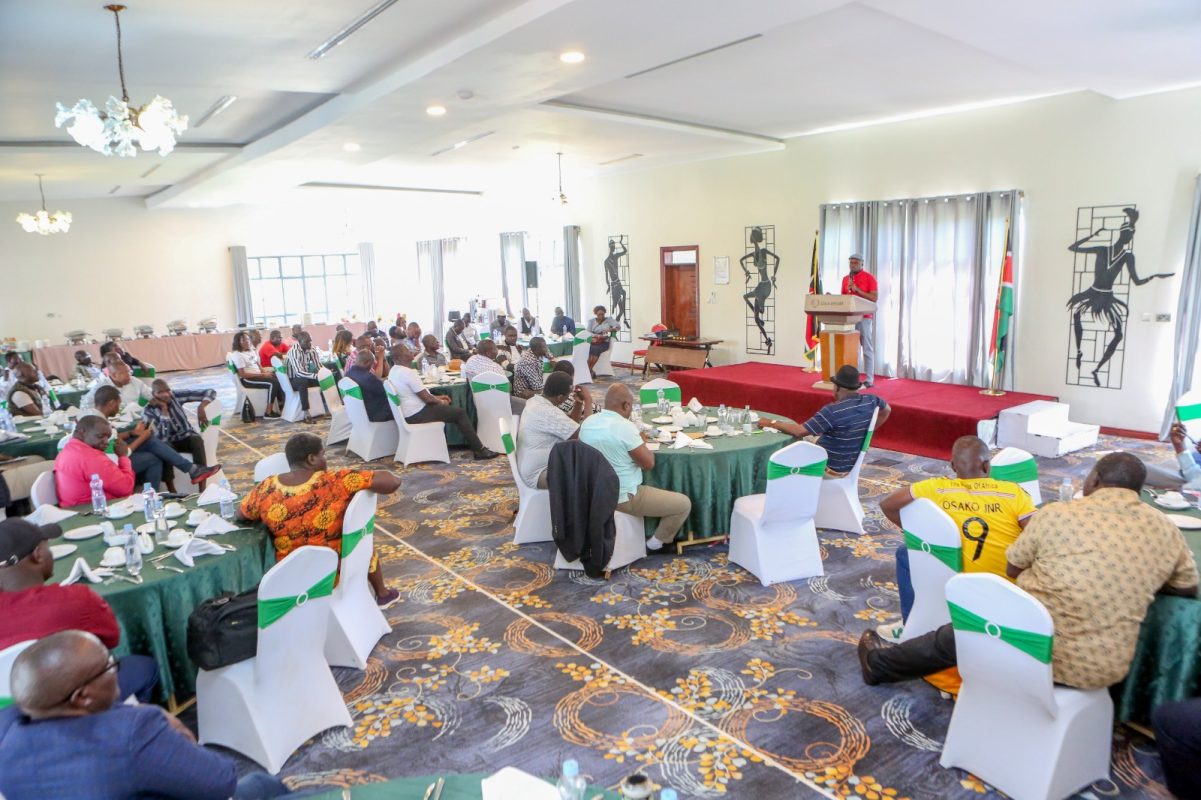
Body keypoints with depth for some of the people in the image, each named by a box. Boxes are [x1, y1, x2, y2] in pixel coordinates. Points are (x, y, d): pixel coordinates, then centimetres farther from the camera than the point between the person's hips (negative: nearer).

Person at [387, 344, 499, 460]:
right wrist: (441, 402, -1)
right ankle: (479, 450, 0)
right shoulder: (408, 373, -23)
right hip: (416, 414, -10)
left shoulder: (393, 371, 8)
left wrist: (437, 398, 13)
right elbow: (426, 398, -21)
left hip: (407, 413, 10)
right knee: (459, 413, -4)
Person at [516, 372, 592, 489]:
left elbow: (570, 427, 15)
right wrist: (588, 401, -15)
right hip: (538, 474, -10)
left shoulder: (535, 401, 4)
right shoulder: (548, 412, -27)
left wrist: (578, 403, 1)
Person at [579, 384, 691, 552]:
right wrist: (642, 442, 0)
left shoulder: (587, 422, -1)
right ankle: (656, 543, 18)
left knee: (651, 487, 35)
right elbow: (649, 463, -18)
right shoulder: (624, 426, -25)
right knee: (684, 504, 4)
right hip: (624, 498, -9)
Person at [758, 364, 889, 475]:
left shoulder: (833, 410, -30)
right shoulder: (870, 401, -8)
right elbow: (887, 409, 16)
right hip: (851, 465, 7)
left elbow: (800, 431, -28)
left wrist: (772, 423, -16)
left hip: (831, 468, -7)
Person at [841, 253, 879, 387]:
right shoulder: (845, 278, 14)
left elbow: (874, 297, -9)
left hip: (864, 317, -5)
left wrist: (857, 290, -16)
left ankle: (869, 379, -1)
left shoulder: (869, 277, -2)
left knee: (867, 348, -2)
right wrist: (847, 290, -2)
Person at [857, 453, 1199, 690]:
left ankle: (879, 663, 43)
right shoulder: (1167, 531, -2)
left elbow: (1013, 569, 4)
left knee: (960, 632, 23)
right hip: (1107, 666, 4)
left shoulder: (1055, 514, -10)